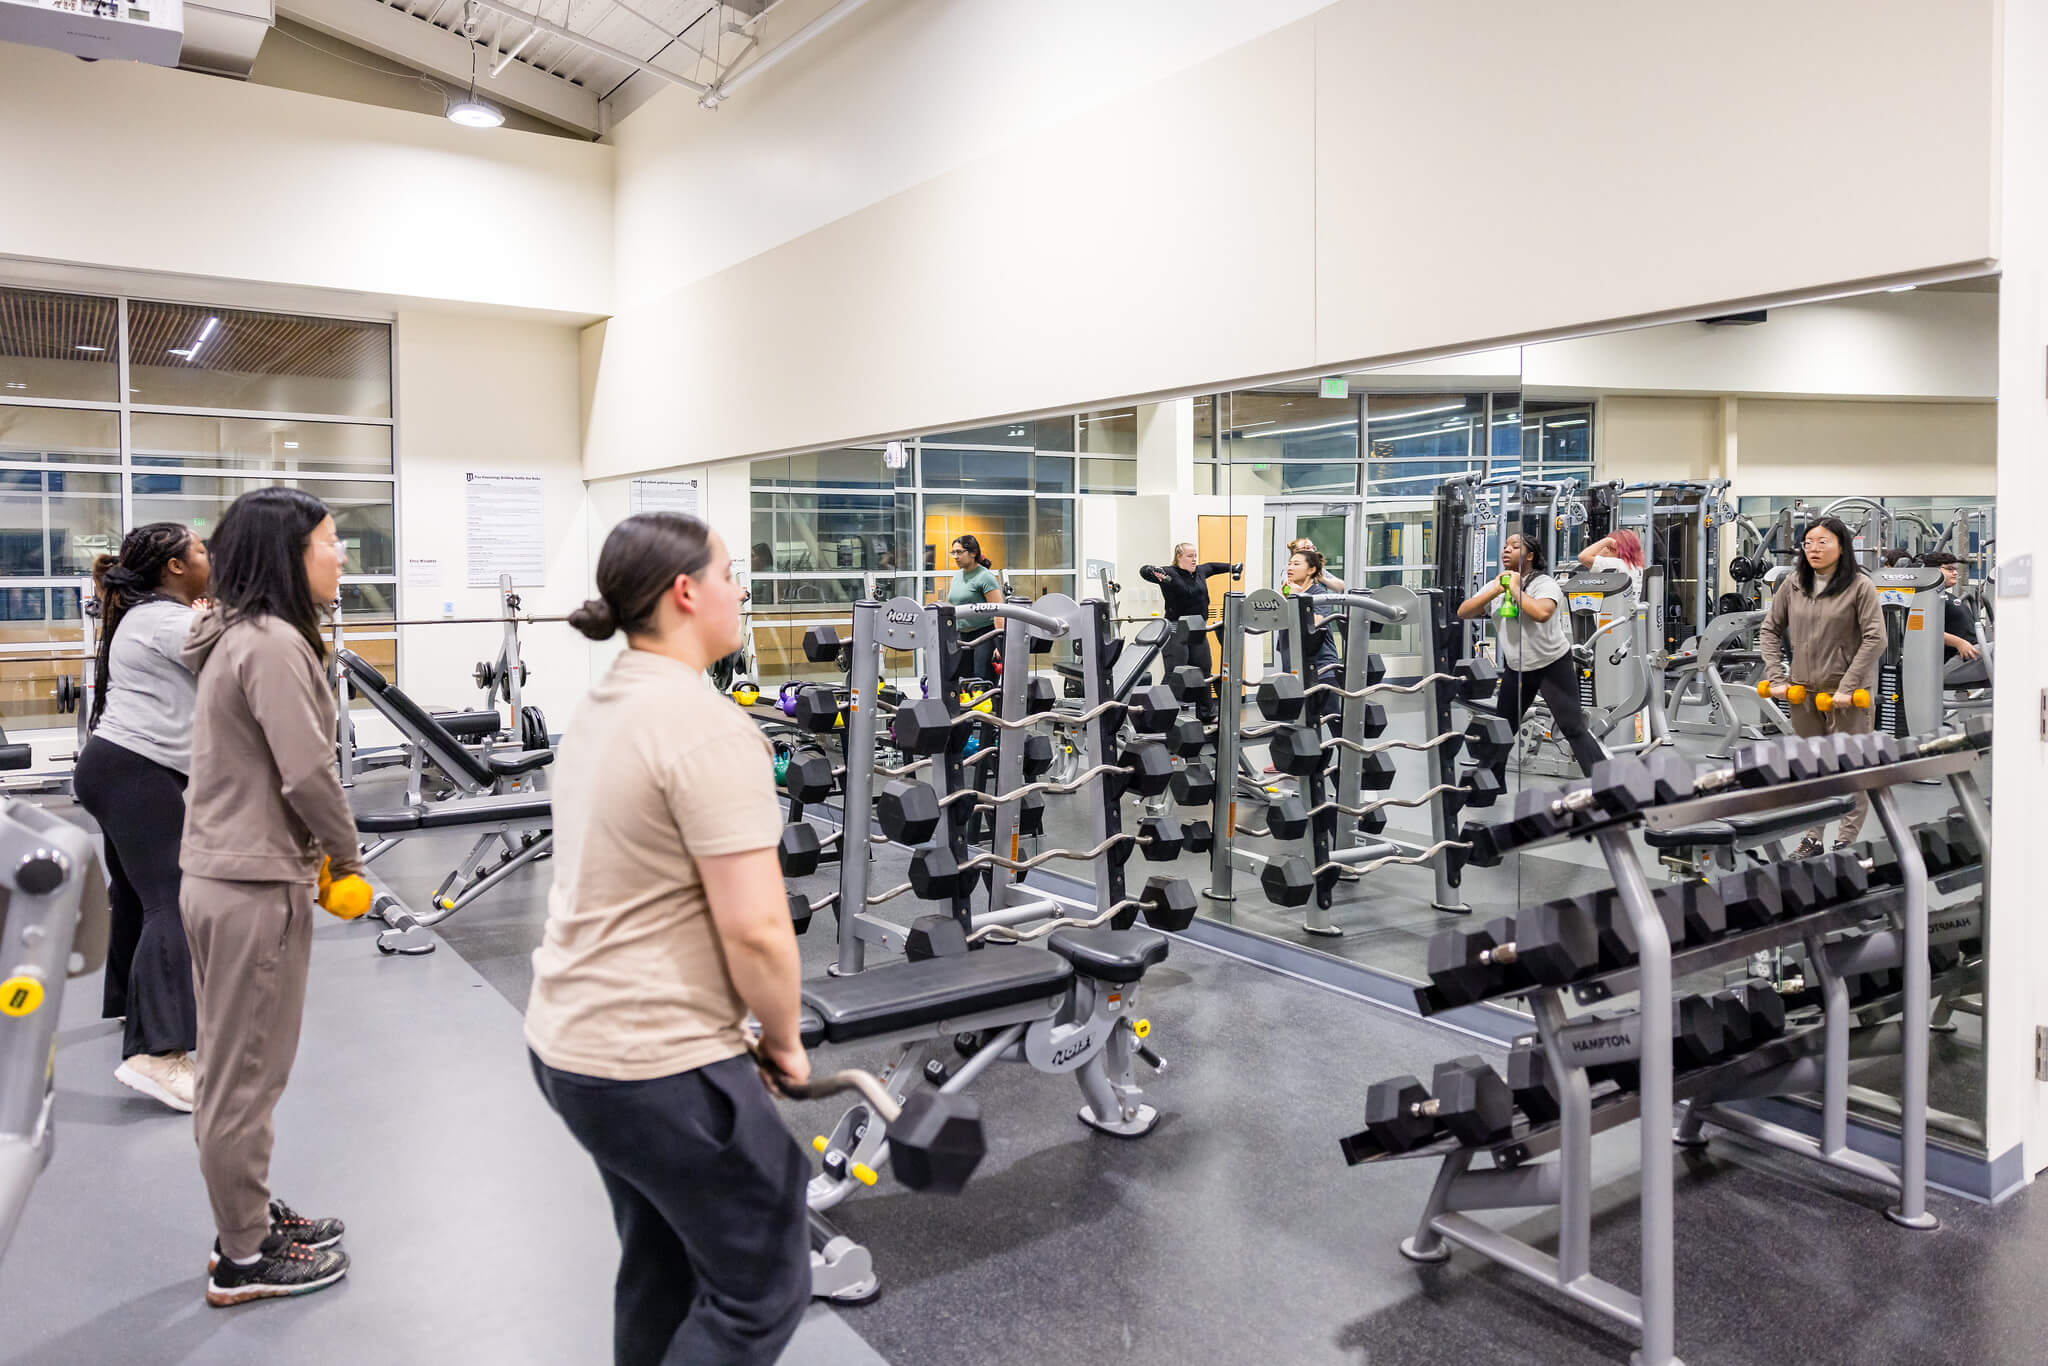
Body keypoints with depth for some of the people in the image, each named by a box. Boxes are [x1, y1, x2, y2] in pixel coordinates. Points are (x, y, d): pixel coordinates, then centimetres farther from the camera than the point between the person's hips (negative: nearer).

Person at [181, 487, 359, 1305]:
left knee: (234, 1069, 20)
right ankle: (244, 1260, 17)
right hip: (257, 886, -10)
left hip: (219, 875, 10)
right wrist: (346, 858, -6)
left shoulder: (237, 636, 12)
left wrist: (320, 855, 12)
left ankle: (247, 1220, 35)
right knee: (246, 1075, 3)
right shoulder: (274, 642, -18)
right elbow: (307, 772, -21)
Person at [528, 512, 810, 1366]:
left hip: (570, 1039, 10)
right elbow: (755, 929, -24)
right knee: (761, 1284, 6)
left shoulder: (600, 709, 9)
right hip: (659, 1063, -10)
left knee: (660, 1267, 22)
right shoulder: (707, 725, -21)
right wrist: (784, 1040, -6)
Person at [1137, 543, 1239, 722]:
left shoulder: (1200, 572, 13)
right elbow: (1144, 570, -18)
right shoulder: (1169, 573, -8)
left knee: (1204, 673, 13)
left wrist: (1233, 568, 43)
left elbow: (1212, 566, 34)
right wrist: (1156, 572, -40)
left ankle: (1207, 715, 24)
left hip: (1198, 633, 8)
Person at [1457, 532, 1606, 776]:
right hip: (1515, 667, 6)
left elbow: (1542, 613, -37)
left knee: (1573, 728, -9)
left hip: (1552, 665, -6)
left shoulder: (1544, 584, -16)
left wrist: (1516, 588, -25)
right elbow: (1463, 612, -4)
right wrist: (1494, 591, -15)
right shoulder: (1495, 585, 5)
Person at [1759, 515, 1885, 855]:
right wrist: (1776, 676, 1)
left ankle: (1848, 840, 13)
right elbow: (1769, 629, 10)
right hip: (1804, 691, 5)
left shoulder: (1859, 585, -10)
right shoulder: (1793, 584, 3)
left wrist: (1848, 686, -17)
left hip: (1848, 693, -5)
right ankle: (1812, 837, 24)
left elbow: (1875, 638, -13)